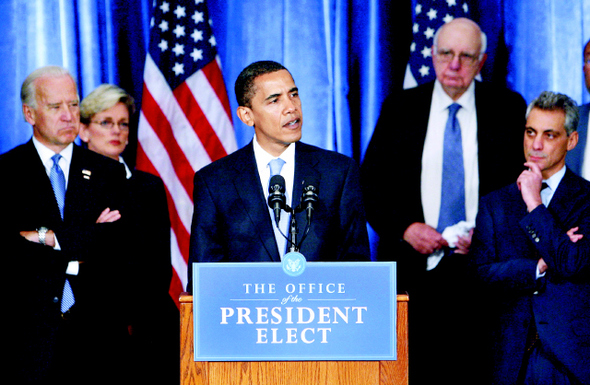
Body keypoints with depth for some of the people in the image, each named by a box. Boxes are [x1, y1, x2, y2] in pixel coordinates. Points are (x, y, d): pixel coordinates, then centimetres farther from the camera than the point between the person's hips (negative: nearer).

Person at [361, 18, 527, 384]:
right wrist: (404, 227, -8)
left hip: (483, 264, -1)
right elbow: (369, 182, 7)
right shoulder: (400, 107, 7)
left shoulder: (508, 108, 5)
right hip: (413, 268, 1)